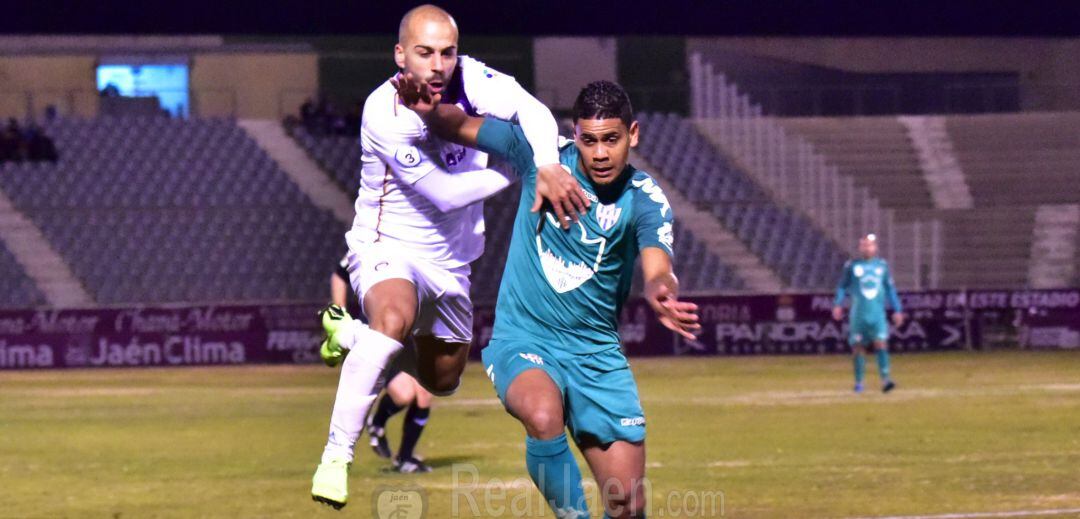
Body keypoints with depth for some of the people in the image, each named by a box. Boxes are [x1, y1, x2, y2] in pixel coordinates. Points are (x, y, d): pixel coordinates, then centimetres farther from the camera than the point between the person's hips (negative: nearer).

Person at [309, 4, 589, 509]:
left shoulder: (468, 77, -13)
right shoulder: (384, 113, -26)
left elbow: (530, 111, -27)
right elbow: (445, 194, -25)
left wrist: (546, 167, -45)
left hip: (450, 259, 6)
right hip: (387, 247, -6)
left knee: (442, 382, 20)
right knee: (394, 316, -39)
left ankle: (347, 332, 46)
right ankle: (337, 455, -36)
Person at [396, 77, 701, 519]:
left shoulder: (645, 199, -9)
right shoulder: (540, 154, -7)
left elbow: (658, 270, -26)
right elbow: (458, 127, 4)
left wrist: (663, 296, -50)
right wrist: (429, 110, -19)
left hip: (597, 354, 1)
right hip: (523, 341, -1)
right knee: (544, 416, -37)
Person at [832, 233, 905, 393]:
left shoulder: (882, 265, 8)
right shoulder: (851, 266, 4)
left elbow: (890, 289, 14)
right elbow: (842, 286, 8)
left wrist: (897, 310, 13)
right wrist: (838, 304, -6)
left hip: (878, 313, 0)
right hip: (858, 313, 0)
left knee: (881, 343, -14)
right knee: (858, 347, 3)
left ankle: (885, 379, -19)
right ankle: (859, 382, 14)